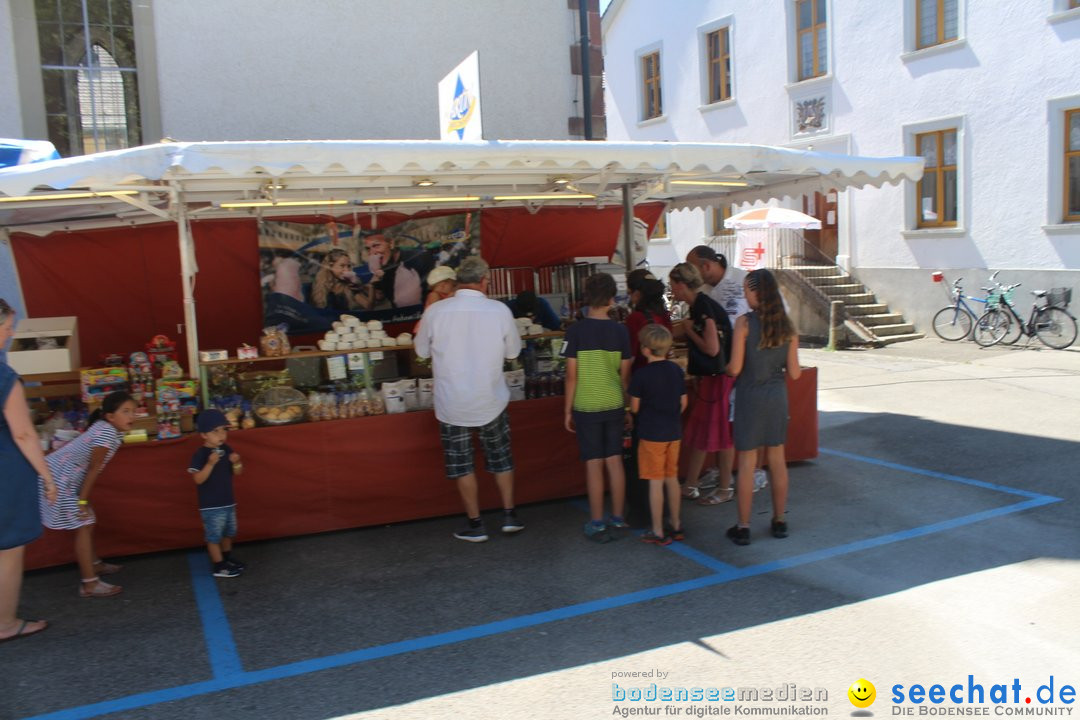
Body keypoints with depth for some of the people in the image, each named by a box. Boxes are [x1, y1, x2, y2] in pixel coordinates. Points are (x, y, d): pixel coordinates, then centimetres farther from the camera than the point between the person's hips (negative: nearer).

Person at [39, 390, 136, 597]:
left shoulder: (106, 427, 8)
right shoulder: (107, 433, -22)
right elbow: (94, 469, -19)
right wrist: (83, 501, -14)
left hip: (65, 477, 10)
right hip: (59, 478, -10)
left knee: (87, 523, 19)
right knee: (83, 525, -9)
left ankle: (94, 564, 37)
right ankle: (89, 584, -9)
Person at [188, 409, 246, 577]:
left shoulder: (226, 450, 2)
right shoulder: (200, 455, -17)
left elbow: (237, 473, 6)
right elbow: (198, 479, -23)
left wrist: (236, 462, -16)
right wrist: (210, 463, -34)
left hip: (228, 502, 7)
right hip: (211, 506, -7)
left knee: (228, 532, 21)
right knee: (214, 536, 3)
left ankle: (228, 558, 39)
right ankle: (219, 567, 12)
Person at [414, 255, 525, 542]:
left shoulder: (435, 311, -12)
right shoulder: (500, 310, -11)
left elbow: (422, 350, 2)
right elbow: (513, 351, 1)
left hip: (452, 403, -1)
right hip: (490, 401, 1)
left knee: (461, 463, 12)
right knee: (500, 459, 19)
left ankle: (475, 525, 19)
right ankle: (510, 516, 26)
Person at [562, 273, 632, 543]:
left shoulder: (576, 331, -9)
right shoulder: (620, 331, -1)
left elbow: (571, 375, -8)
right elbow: (625, 373, 4)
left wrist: (568, 410, 1)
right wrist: (628, 407, 14)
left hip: (586, 407, -3)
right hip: (614, 406, 3)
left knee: (594, 464, 2)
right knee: (615, 461, 12)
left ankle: (597, 524, 8)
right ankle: (618, 517, 22)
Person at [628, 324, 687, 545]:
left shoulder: (641, 375, -14)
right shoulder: (676, 370, 1)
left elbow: (634, 407, -8)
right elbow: (683, 403, 7)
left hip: (651, 434, -5)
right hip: (674, 432, 5)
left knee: (656, 482, 1)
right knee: (672, 478, 16)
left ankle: (658, 532, 7)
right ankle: (676, 526, 24)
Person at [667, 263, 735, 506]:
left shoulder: (704, 307, -20)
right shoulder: (699, 306, 9)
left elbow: (712, 348, -25)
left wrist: (690, 330, -14)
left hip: (718, 378, -10)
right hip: (707, 377, 10)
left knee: (721, 434, 1)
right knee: (699, 433, 14)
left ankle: (725, 489, 13)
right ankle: (690, 486, 22)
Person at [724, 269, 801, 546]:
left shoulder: (744, 322, -13)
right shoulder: (787, 325, -1)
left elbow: (735, 368, -15)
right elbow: (795, 373, 0)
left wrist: (726, 368, 7)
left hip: (750, 396, -4)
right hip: (777, 396, 4)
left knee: (747, 463, 4)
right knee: (777, 460, 15)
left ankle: (743, 527, 10)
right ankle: (779, 521, 25)